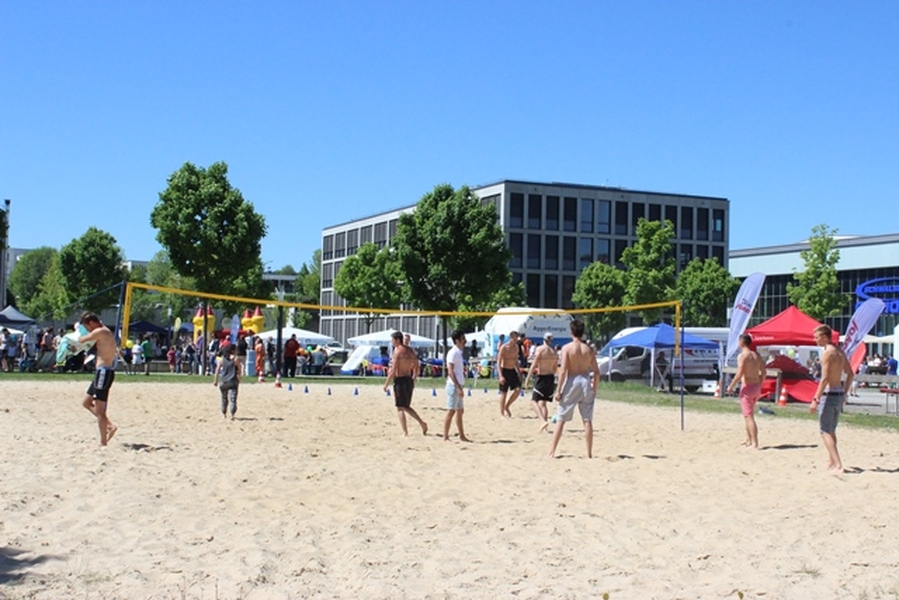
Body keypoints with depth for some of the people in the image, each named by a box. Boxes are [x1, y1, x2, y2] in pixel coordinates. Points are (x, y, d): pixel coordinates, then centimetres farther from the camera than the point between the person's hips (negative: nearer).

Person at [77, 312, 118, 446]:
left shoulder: (100, 332, -14)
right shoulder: (104, 332, 17)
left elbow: (81, 340, -13)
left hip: (104, 372, -10)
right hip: (102, 371, 10)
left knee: (99, 410, -5)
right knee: (86, 402, 18)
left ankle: (103, 442, 0)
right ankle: (109, 426, 14)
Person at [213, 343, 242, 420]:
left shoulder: (222, 358, 4)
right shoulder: (236, 358, -5)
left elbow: (217, 370, 3)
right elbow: (239, 370, -3)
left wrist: (215, 380, 8)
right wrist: (239, 380, 10)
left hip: (223, 382, 4)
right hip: (232, 382, -4)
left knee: (224, 398, 19)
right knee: (233, 398, -5)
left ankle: (224, 414, 29)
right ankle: (232, 414, -19)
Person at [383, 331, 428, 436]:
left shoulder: (398, 351, -13)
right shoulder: (409, 350, 11)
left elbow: (393, 370, -16)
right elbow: (416, 366, 16)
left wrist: (386, 384, -8)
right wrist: (413, 379, 23)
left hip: (400, 380, -8)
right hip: (409, 380, 8)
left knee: (400, 408, -1)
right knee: (406, 407, 20)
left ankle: (405, 433, -4)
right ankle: (422, 423, 10)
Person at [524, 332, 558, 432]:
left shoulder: (540, 349, -10)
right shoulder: (554, 353, 8)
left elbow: (534, 365, -14)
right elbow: (555, 369, 13)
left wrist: (528, 378, -12)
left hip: (542, 378, -6)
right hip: (551, 378, 6)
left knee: (534, 400, -2)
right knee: (543, 403, 14)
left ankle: (543, 421, -20)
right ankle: (544, 422, 9)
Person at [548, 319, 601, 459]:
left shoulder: (567, 348, -8)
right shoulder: (589, 349, 3)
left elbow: (563, 370, -13)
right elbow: (596, 372, 4)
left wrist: (559, 390, -8)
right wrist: (594, 389, 14)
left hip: (571, 382, -3)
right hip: (586, 382, 3)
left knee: (560, 419, 6)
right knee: (587, 420, 8)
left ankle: (552, 451, 7)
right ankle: (589, 453, 9)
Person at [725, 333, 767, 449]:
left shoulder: (742, 356, -14)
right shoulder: (757, 355, 9)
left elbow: (739, 374, -20)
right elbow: (763, 373, 10)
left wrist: (731, 386, -9)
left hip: (747, 387, -8)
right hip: (756, 387, 8)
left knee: (749, 416, -5)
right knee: (748, 415, 22)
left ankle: (755, 444, -8)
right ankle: (749, 440, 29)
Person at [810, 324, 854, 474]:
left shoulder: (827, 353, -15)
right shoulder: (840, 351, 12)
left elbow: (825, 379, -22)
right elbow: (850, 374, 16)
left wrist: (816, 400, -22)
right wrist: (844, 393, 21)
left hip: (829, 394, -9)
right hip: (839, 394, 9)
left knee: (825, 431, -5)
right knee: (831, 430, 19)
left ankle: (838, 465, -13)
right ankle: (831, 463, 26)